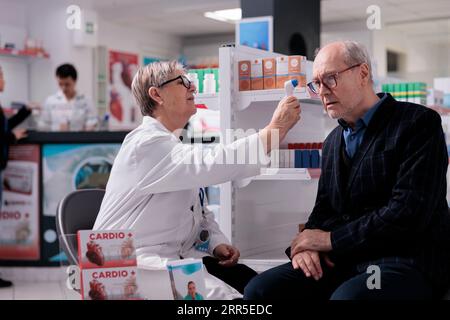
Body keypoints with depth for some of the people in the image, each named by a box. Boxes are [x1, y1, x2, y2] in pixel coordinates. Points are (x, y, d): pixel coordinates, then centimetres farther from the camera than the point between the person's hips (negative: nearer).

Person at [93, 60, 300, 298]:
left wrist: (217, 243, 1)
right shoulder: (147, 143, -15)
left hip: (178, 256, 9)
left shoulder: (175, 147, 17)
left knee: (250, 281, -10)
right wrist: (275, 129, -26)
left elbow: (200, 212, 21)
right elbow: (211, 165, -30)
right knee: (221, 293, -27)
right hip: (137, 263, -9)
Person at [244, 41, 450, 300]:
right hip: (343, 260, 7)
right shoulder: (333, 141, 18)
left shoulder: (419, 123, -6)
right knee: (259, 290, -14)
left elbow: (409, 213, -17)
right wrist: (307, 244, -4)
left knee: (347, 296, -38)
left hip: (408, 261, -6)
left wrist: (331, 239, -11)